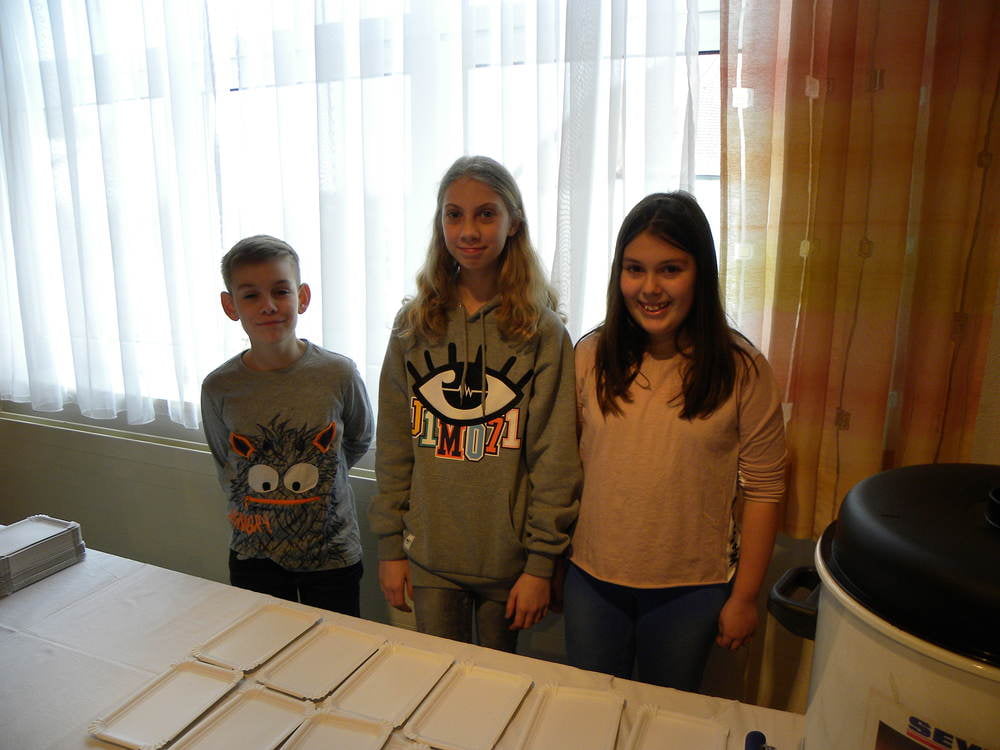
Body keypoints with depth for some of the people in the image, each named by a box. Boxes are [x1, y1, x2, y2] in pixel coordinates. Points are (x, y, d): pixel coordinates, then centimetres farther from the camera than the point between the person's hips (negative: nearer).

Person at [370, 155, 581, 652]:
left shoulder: (542, 331, -8)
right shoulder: (414, 325, 0)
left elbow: (554, 458, -8)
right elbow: (393, 447, 3)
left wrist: (540, 562, -7)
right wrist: (390, 546, 3)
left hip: (508, 557, -1)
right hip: (430, 555, 2)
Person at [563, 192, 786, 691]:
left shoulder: (741, 369, -11)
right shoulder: (591, 356, -5)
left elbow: (764, 490, -6)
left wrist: (743, 597, -3)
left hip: (691, 589, -2)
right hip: (593, 579, 2)